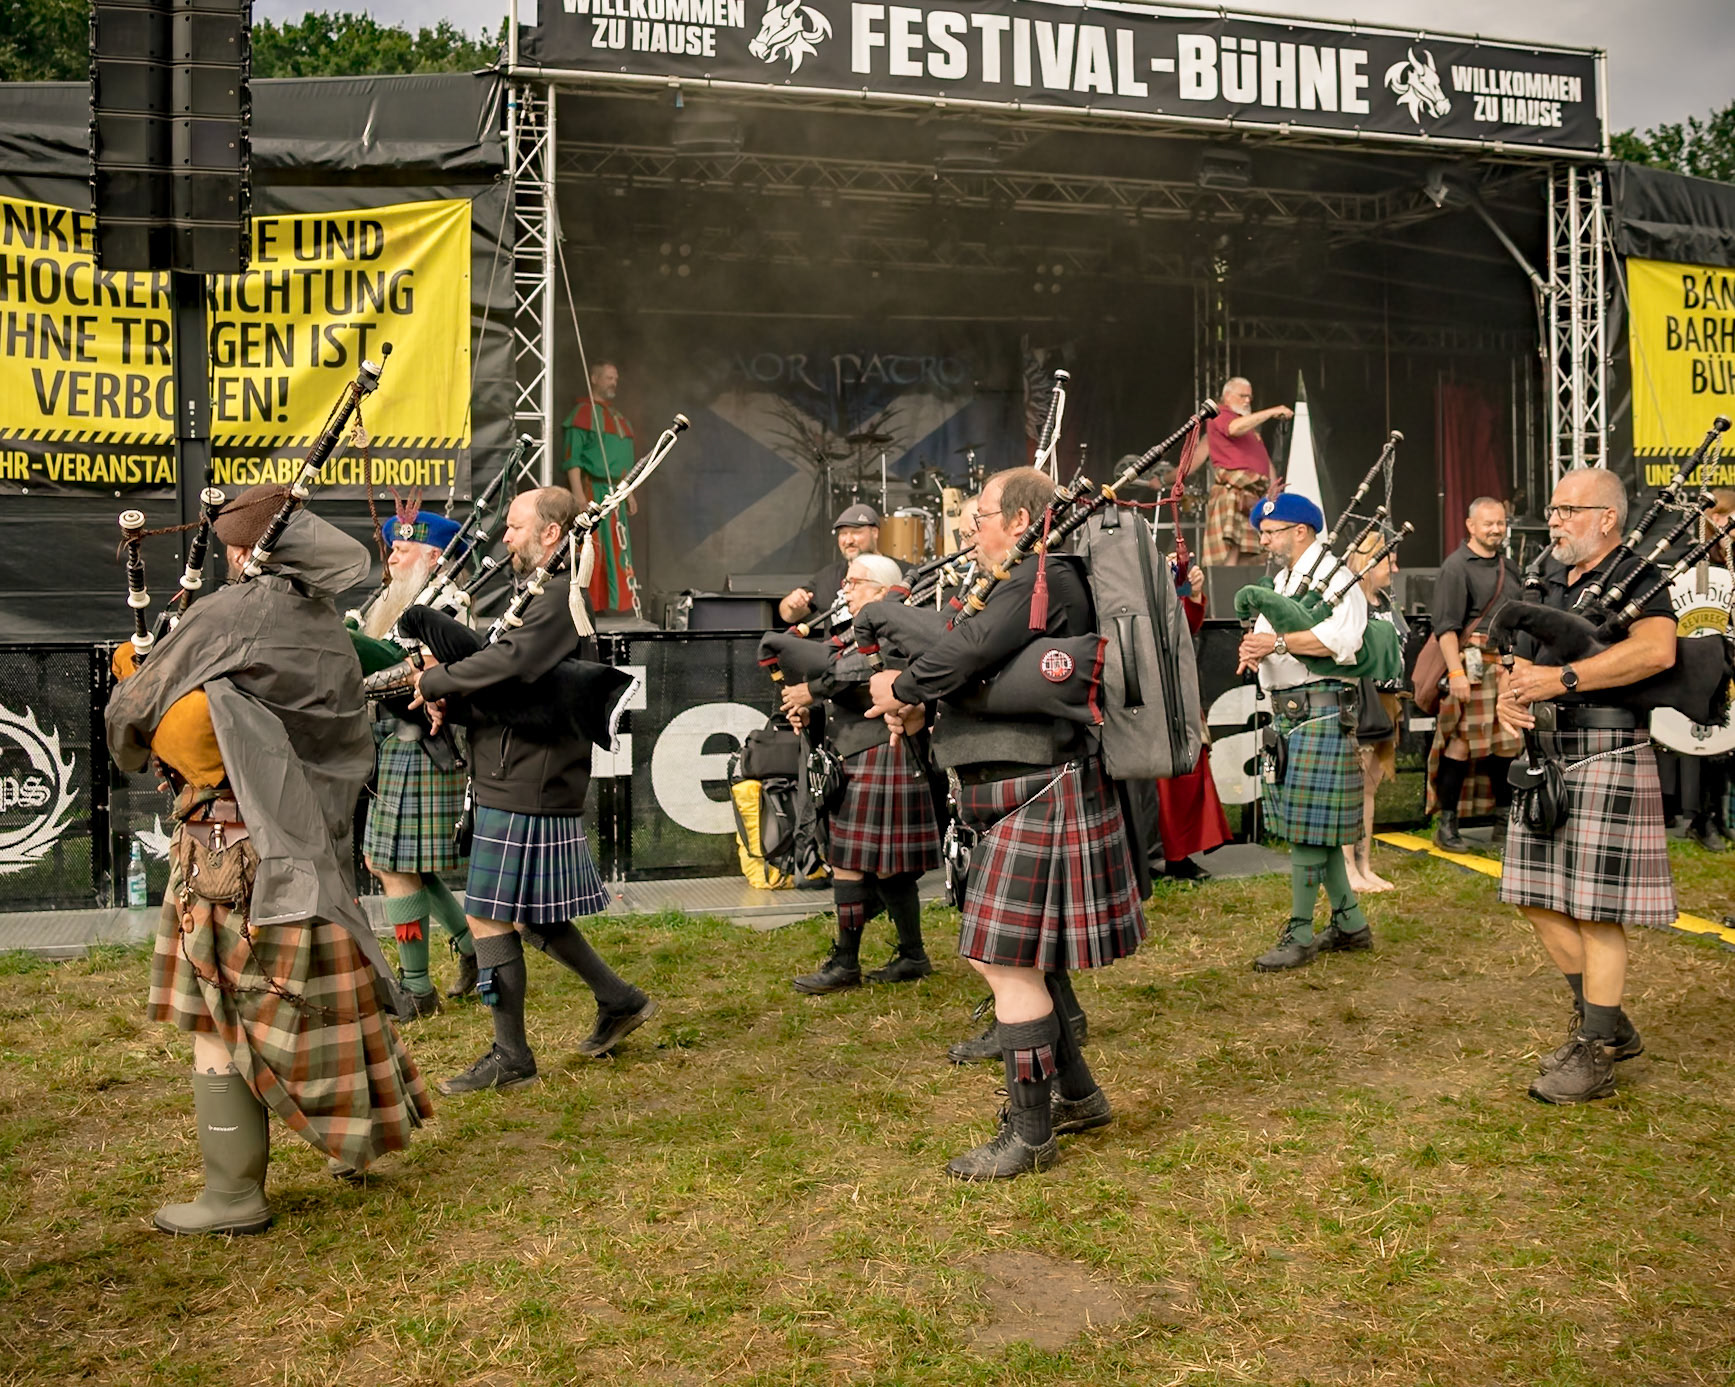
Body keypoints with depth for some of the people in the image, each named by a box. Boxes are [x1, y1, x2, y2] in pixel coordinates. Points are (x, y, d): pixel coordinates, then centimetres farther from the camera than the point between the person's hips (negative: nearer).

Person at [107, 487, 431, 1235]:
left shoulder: (221, 618, -11)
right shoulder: (331, 632, 7)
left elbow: (133, 714, -4)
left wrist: (129, 676, 18)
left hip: (232, 846, -6)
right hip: (312, 849, 6)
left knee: (224, 1015, 3)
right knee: (316, 996, 18)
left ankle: (235, 1194, 10)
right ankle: (356, 1134, 31)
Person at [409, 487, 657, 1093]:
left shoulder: (563, 595, -15)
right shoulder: (541, 592, 18)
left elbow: (513, 660, -30)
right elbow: (507, 662, 16)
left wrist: (436, 680, -17)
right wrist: (450, 688, -3)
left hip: (525, 788, -10)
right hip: (520, 781, 10)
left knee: (489, 916, -2)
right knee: (527, 914, 17)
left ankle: (511, 1057, 9)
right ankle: (620, 1000, 29)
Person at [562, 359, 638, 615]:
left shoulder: (616, 416, 19)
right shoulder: (583, 413, -7)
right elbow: (572, 459, -14)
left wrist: (628, 493, 19)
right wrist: (579, 495, -22)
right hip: (592, 490, -8)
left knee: (616, 550, 9)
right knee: (591, 549, -9)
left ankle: (610, 602, 16)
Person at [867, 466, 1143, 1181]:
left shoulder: (1044, 579, -15)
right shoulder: (1028, 582, 19)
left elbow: (973, 646, -27)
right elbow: (982, 662, 19)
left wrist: (902, 688, -11)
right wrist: (919, 701, 1)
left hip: (1039, 799, -11)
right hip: (1018, 799, 11)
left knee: (1009, 963, -4)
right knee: (999, 956, 17)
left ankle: (1030, 1134, 8)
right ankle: (1077, 1095, 30)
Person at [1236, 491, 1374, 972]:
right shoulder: (1281, 580, 21)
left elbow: (1344, 637, -24)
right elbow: (1263, 634, 18)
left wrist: (1278, 643, -21)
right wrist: (1251, 648, -5)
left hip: (1319, 712, -9)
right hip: (1285, 712, 9)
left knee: (1307, 827, -5)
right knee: (1310, 825, 13)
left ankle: (1300, 935, 2)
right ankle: (1350, 923, 24)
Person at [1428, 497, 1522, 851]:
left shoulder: (1507, 565, 19)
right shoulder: (1456, 566, -6)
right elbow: (1446, 626, -13)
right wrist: (1456, 672, -21)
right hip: (1473, 663, -7)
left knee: (1508, 743, 10)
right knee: (1461, 743, -6)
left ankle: (1505, 817, 22)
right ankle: (1447, 825, 2)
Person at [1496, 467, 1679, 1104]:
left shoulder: (1636, 577, -7)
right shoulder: (1550, 583, 17)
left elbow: (1656, 649, -26)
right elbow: (1522, 662, 19)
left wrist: (1562, 678, -26)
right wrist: (1508, 698, -3)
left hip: (1606, 756, -8)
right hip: (1543, 756, 8)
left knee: (1596, 908, -3)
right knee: (1537, 898, 11)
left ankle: (1595, 1055, 7)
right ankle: (1605, 1023, 27)